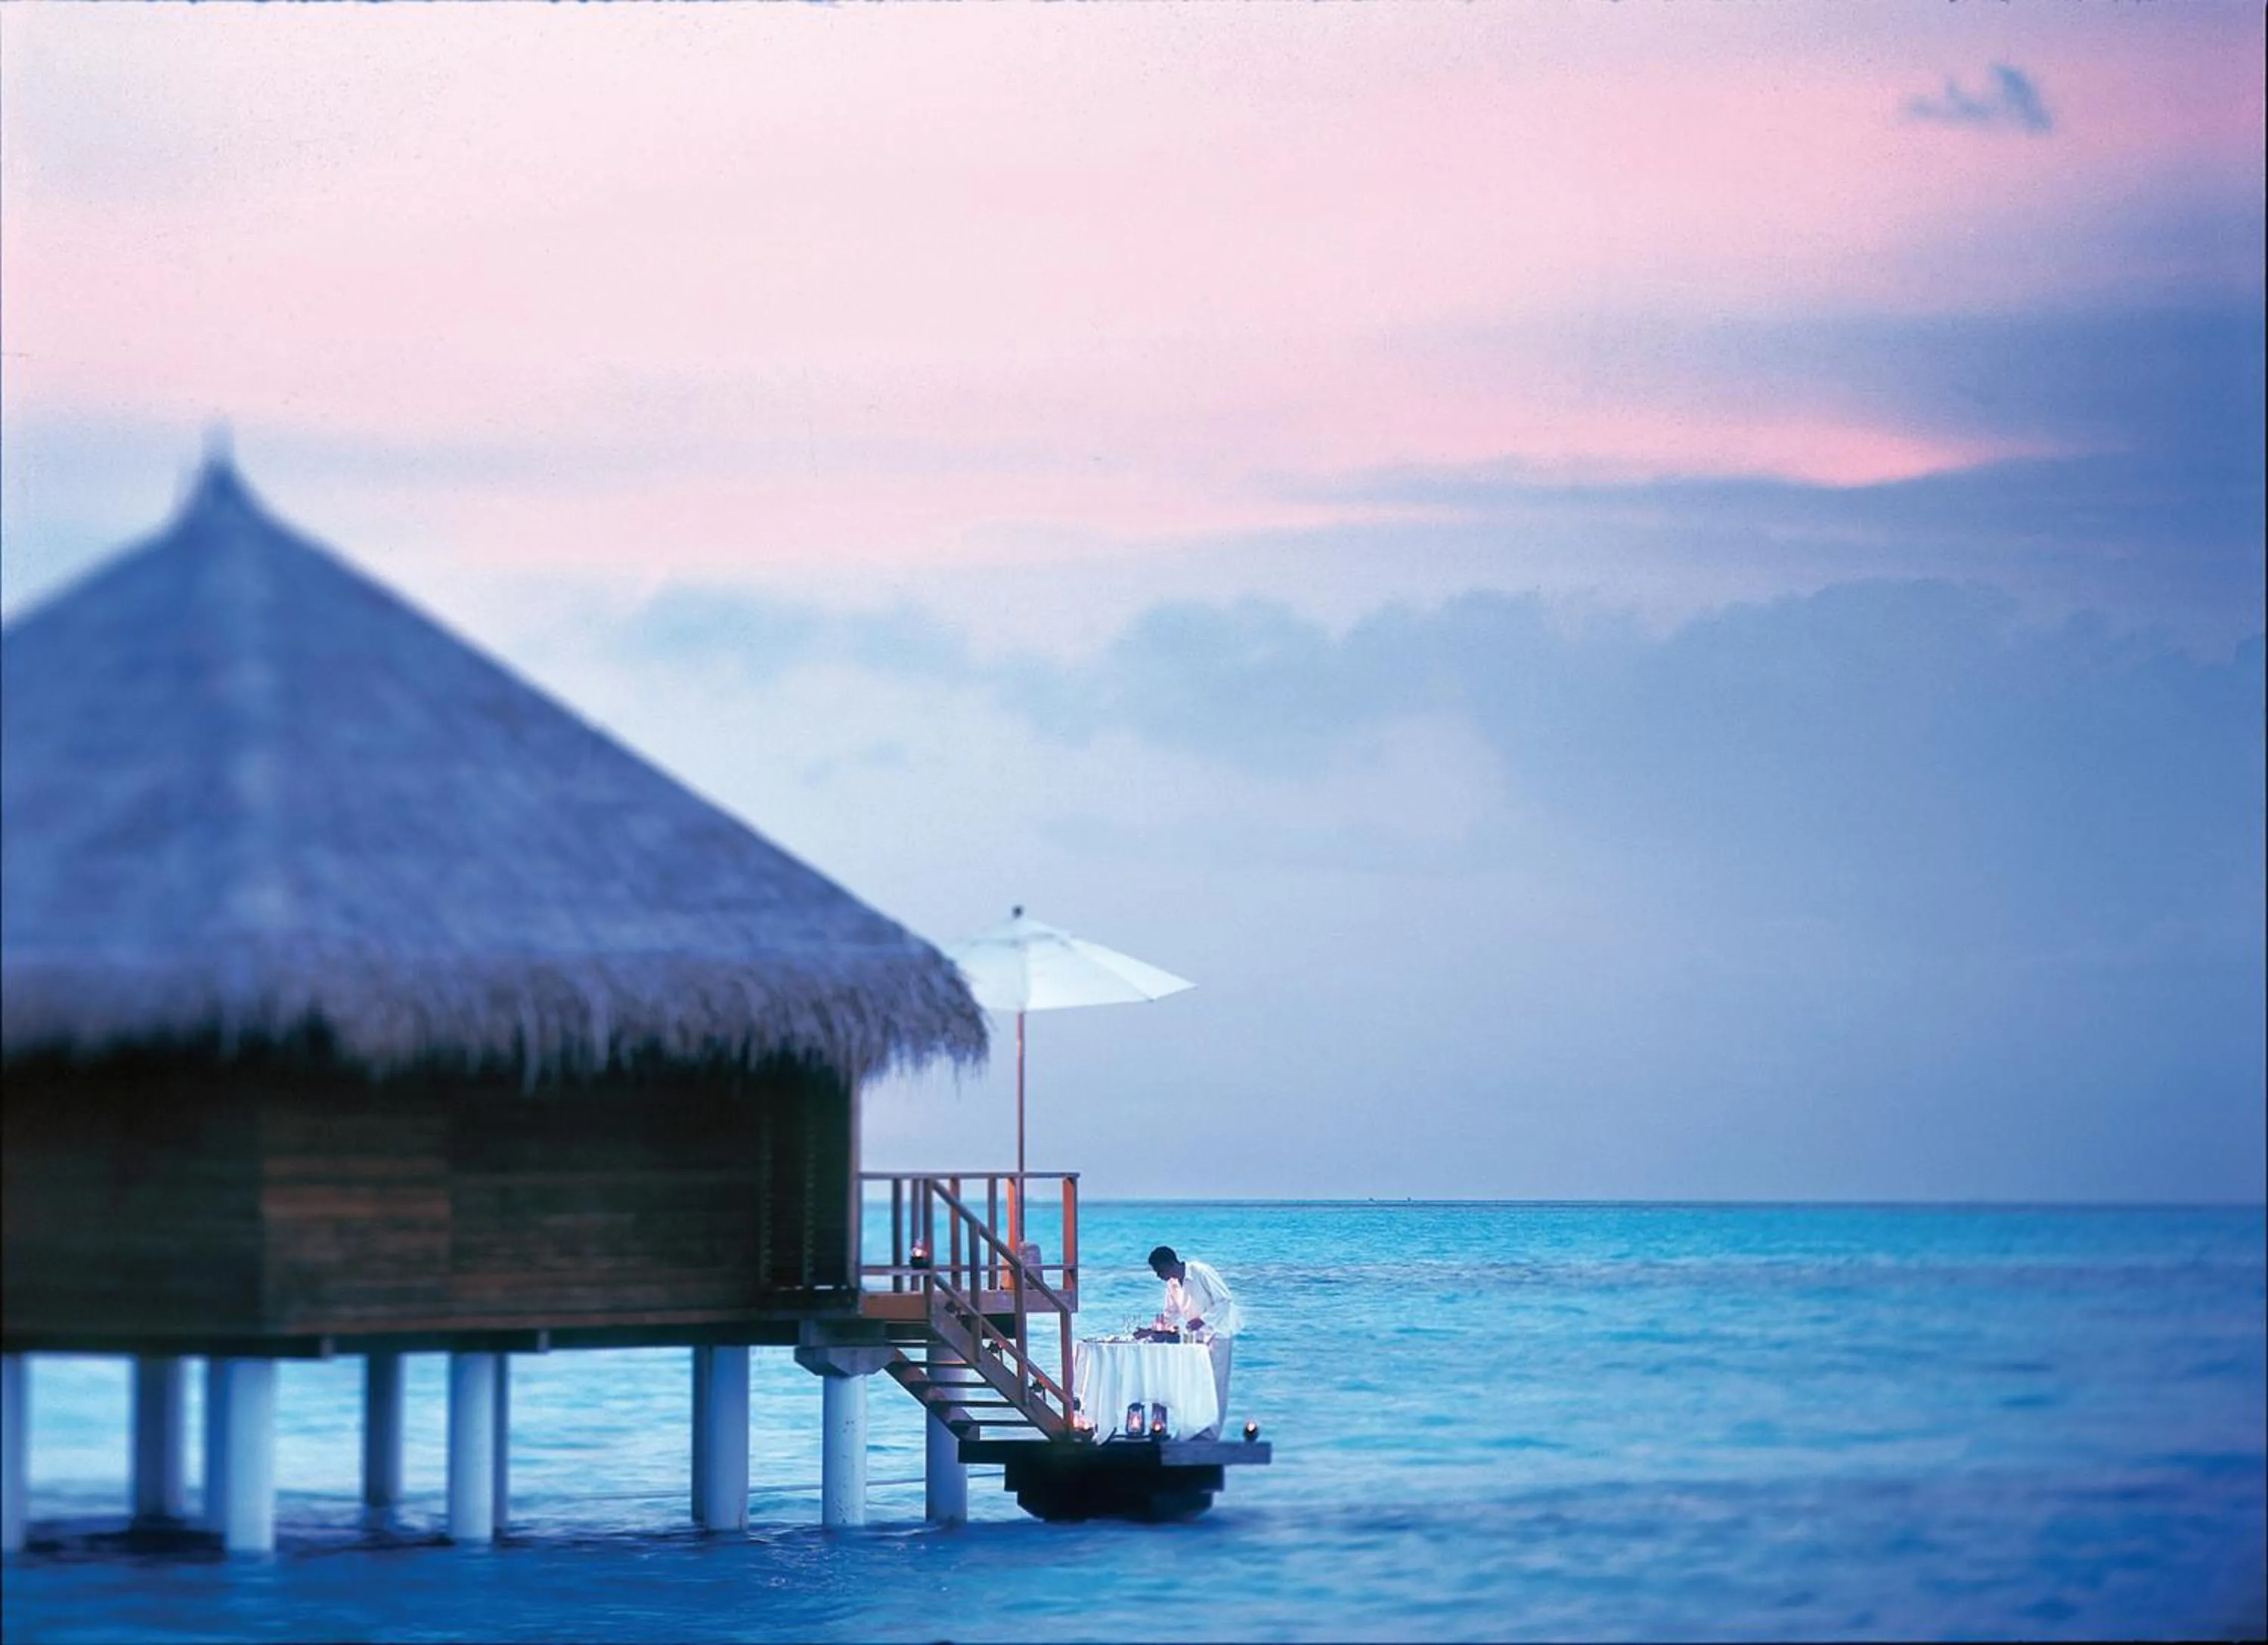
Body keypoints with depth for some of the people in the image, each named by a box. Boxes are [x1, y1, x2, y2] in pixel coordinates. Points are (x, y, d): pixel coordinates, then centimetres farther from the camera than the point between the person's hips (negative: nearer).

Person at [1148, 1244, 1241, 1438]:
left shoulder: (1202, 1273, -21)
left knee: (1215, 1384, -7)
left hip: (1219, 1332, -8)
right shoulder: (1172, 1284, 4)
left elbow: (1225, 1301, -21)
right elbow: (1171, 1313, 15)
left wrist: (1203, 1320, -28)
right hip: (1197, 1335, 8)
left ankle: (1211, 1433, -5)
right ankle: (1199, 1430, 11)